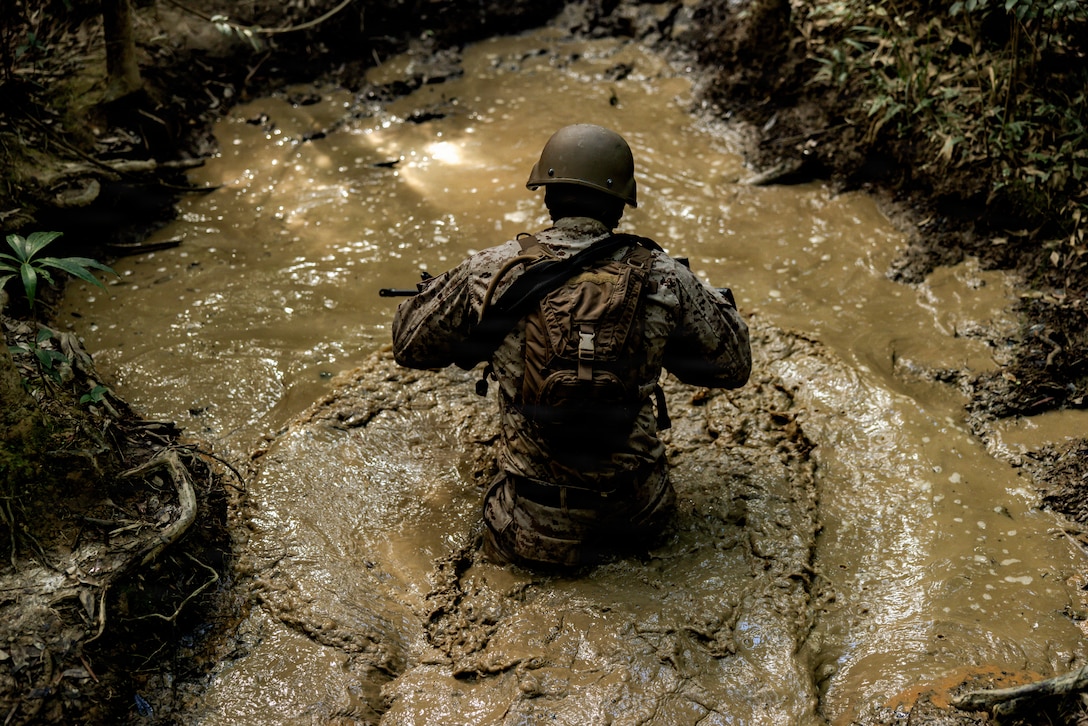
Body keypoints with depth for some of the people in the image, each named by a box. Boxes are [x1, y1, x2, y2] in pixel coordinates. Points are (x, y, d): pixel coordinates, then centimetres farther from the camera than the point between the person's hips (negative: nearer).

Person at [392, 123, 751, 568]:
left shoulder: (494, 273, -10)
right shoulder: (659, 277, -9)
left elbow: (410, 343, 5)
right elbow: (733, 365, 5)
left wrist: (445, 287, 23)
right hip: (636, 513, 2)